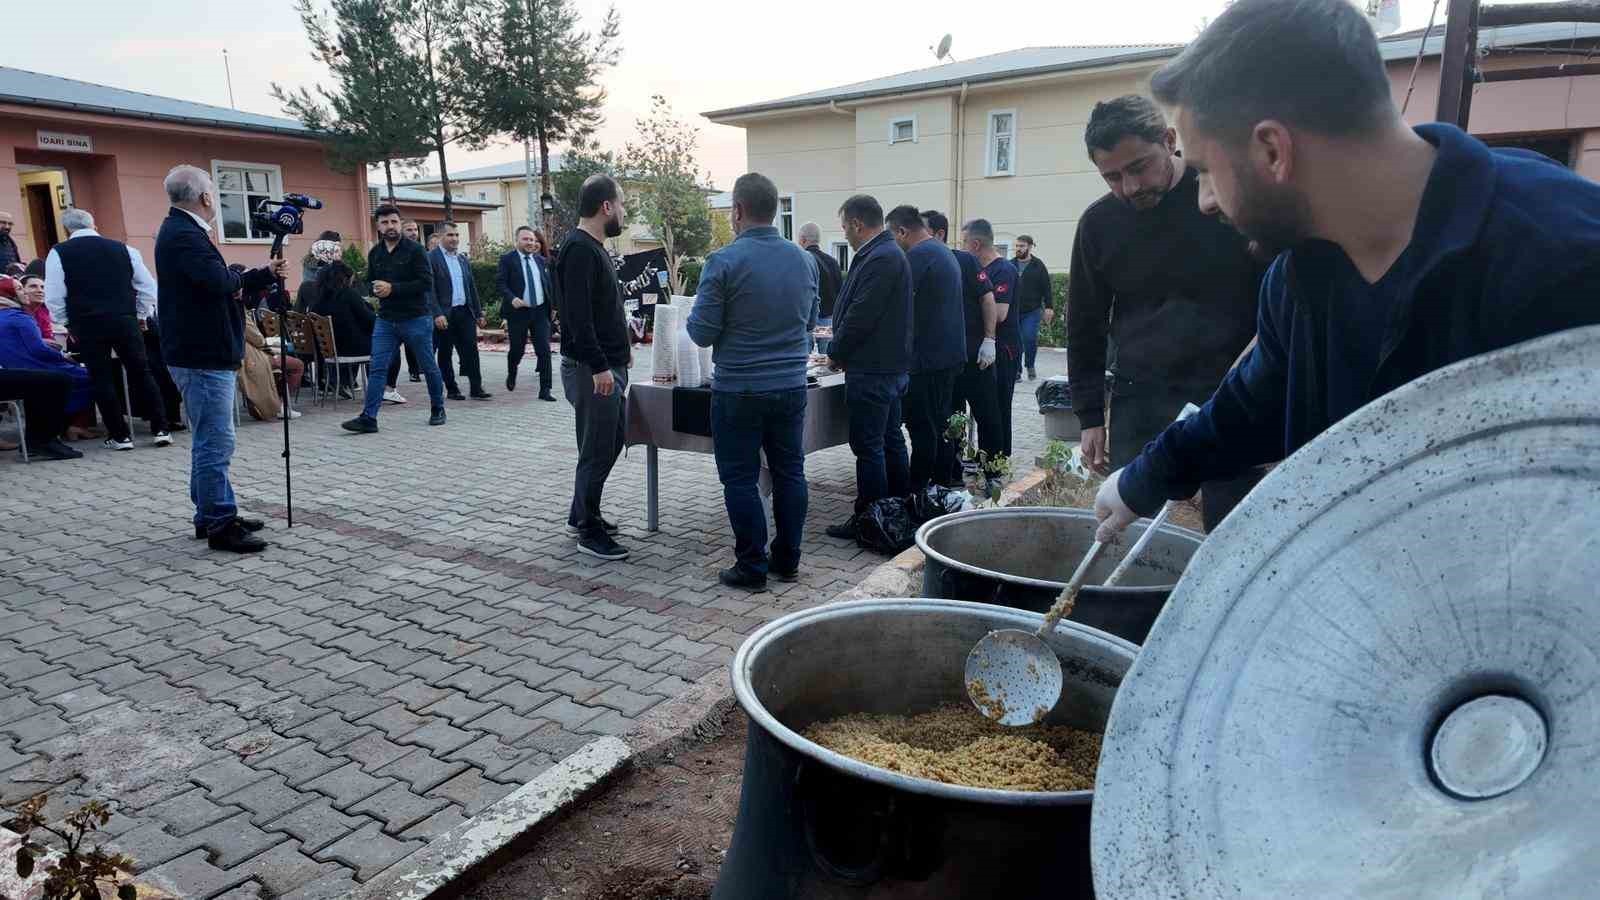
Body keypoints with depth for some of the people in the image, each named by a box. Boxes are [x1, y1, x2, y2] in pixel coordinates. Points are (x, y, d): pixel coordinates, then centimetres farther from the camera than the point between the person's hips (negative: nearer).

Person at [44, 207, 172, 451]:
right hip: (125, 321, 1)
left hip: (87, 325, -1)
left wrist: (66, 324, 13)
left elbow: (54, 296, 0)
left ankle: (120, 436, 8)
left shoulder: (59, 253, 3)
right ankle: (160, 430, 6)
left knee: (102, 379, 6)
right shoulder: (123, 248, 7)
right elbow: (148, 288, 8)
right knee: (142, 374, 8)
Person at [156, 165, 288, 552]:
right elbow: (220, 281, -29)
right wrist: (240, 279, -8)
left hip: (204, 353, 11)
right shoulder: (184, 234, -16)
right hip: (203, 355, -11)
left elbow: (224, 283, 22)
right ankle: (219, 525, -2)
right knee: (215, 443, -7)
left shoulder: (181, 230, 17)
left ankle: (211, 515, 25)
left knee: (210, 441, 17)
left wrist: (267, 274, 25)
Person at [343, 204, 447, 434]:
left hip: (416, 318, -4)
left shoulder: (415, 249, -7)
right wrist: (375, 289, -3)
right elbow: (371, 282, 22)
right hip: (386, 320, 5)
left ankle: (437, 409, 27)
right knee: (377, 369, -3)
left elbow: (426, 283, -15)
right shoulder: (375, 253, 10)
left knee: (429, 367, 9)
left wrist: (393, 288, -18)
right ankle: (368, 418, -3)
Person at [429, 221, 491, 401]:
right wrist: (437, 314, -20)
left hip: (465, 312, 5)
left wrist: (479, 313, 14)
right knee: (445, 353, 5)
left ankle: (476, 388, 1)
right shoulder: (430, 258, -5)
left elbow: (472, 288, 18)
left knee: (471, 351, -1)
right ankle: (451, 389, 14)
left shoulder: (463, 260, 15)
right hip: (444, 315, -5)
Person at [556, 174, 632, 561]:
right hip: (592, 370, -10)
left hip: (608, 365, 10)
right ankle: (590, 532, 11)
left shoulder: (593, 247, 16)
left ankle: (582, 514, 31)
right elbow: (577, 314, -24)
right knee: (597, 450, -2)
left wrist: (620, 348, 20)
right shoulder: (579, 249, -16)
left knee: (612, 441, 18)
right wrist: (599, 366, -27)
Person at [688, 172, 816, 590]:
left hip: (739, 390, -5)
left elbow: (702, 333, -11)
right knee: (789, 472, 13)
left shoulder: (723, 262, -13)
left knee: (741, 479, 5)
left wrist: (694, 316, 10)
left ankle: (752, 567, 11)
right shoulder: (803, 259, 4)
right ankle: (787, 560, 22)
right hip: (792, 385, 5)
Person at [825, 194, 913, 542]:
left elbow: (860, 317, -21)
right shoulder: (890, 253, 15)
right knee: (891, 440, 16)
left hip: (872, 370, -11)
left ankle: (868, 520, 4)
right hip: (891, 366, 11)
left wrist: (835, 353, -7)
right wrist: (841, 344, 16)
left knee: (868, 446, -3)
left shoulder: (880, 259, -19)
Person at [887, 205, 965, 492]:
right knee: (939, 422, 16)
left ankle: (918, 489, 2)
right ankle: (941, 483, 24)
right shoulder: (944, 252, 17)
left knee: (921, 427, -4)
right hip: (950, 353, 10)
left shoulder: (918, 254, -14)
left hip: (927, 356, -10)